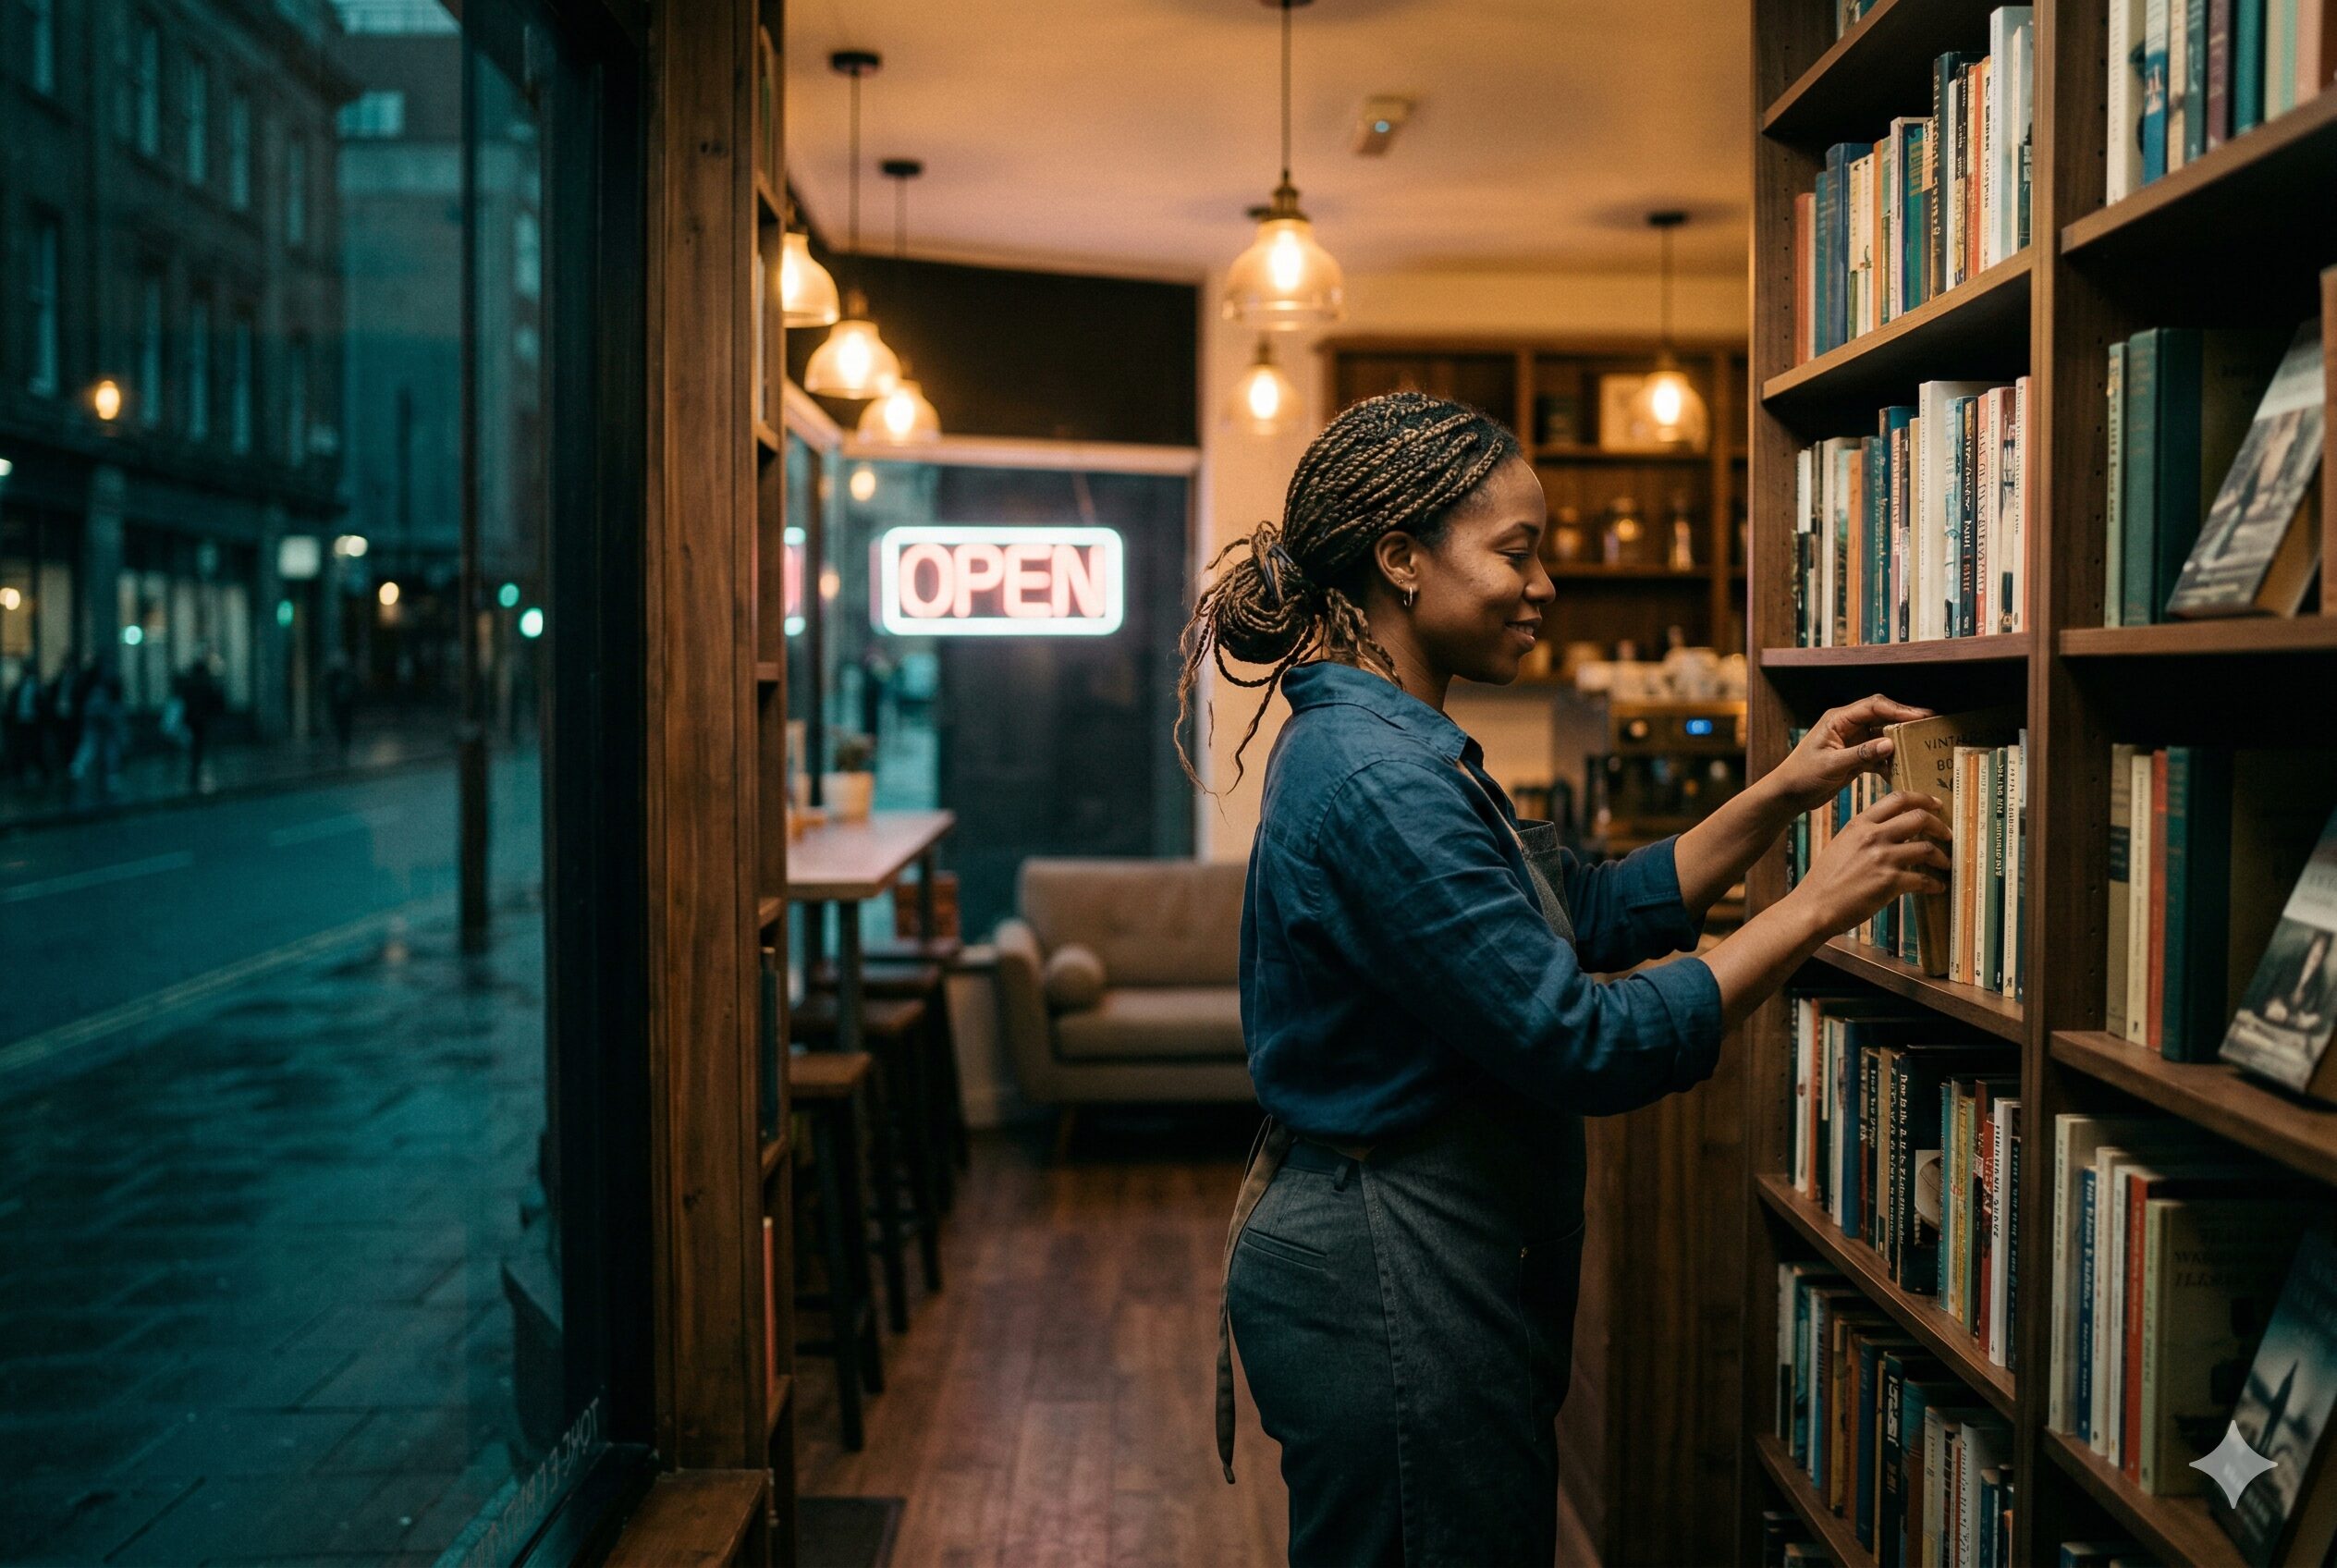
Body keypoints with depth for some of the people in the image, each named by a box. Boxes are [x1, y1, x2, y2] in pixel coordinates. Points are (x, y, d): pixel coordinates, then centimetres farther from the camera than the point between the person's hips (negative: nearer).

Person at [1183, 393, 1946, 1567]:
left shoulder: (1389, 747, 10)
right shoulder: (1378, 783, -24)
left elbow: (1597, 914, 13)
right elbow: (1585, 1049, -24)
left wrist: (1781, 795, 5)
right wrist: (1814, 908, -17)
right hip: (1394, 1289, -11)